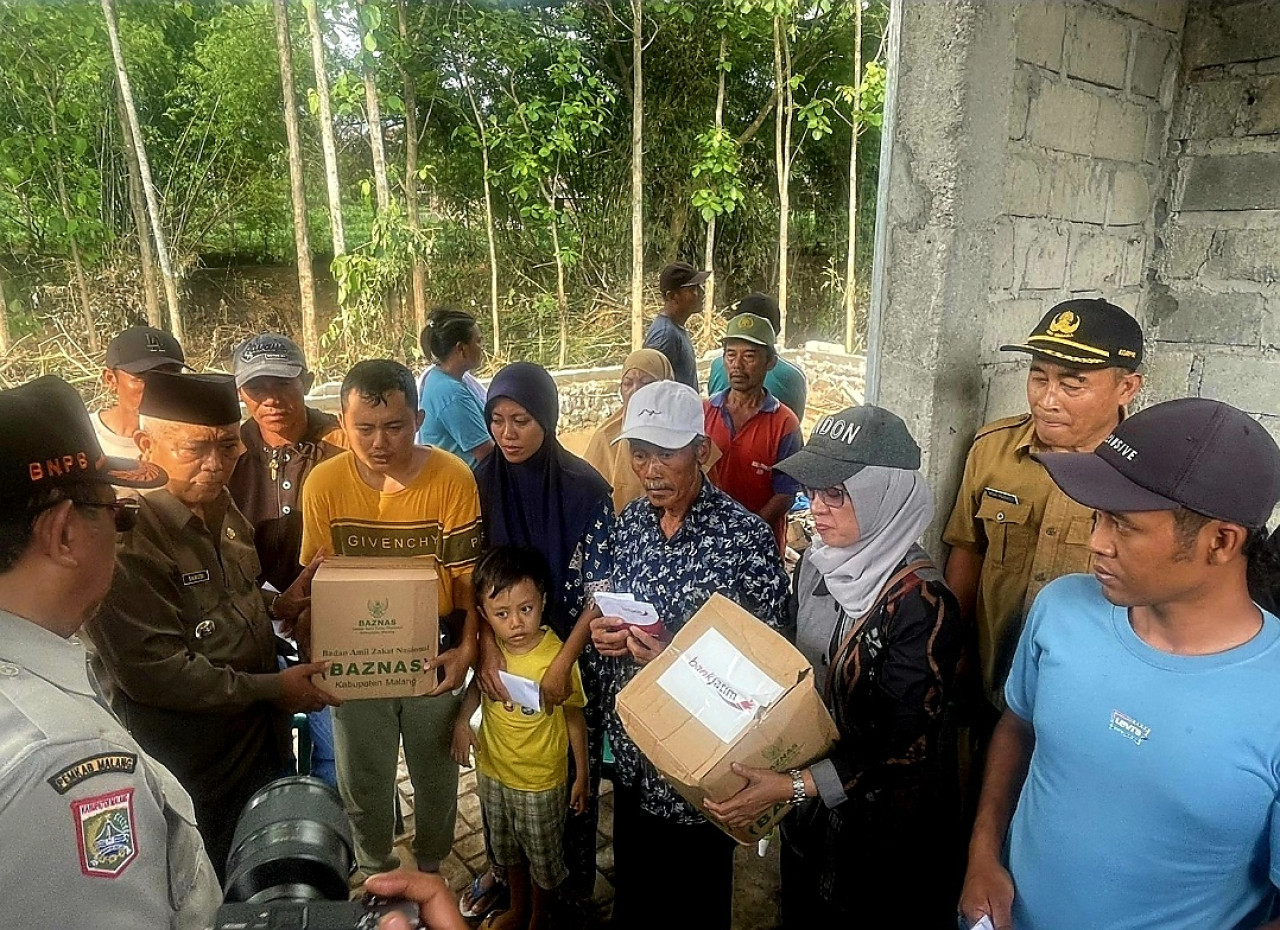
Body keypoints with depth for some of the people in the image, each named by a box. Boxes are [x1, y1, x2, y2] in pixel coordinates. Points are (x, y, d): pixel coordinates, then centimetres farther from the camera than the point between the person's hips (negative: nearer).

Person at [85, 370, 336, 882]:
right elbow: (155, 672, -26)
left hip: (261, 743, 8)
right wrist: (271, 688, -20)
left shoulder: (223, 511, 2)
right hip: (193, 770, -8)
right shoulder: (129, 538, -26)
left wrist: (277, 605, -3)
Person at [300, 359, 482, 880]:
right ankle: (374, 872, 46)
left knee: (436, 774, 19)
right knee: (362, 781, 18)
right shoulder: (324, 483, -12)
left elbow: (467, 576, -11)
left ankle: (430, 867, 47)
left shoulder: (452, 478, -17)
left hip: (432, 655, -1)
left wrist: (467, 648, -21)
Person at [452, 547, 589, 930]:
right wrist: (462, 720, -9)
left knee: (543, 856, 20)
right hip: (493, 769, 5)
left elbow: (573, 715, -17)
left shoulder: (557, 657, -29)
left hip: (540, 781, -4)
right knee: (508, 849, 28)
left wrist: (582, 775, -9)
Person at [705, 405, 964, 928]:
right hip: (806, 807, 6)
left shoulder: (920, 603, -26)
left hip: (884, 828, -6)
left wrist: (794, 786, -30)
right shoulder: (816, 564, -6)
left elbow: (910, 748, -25)